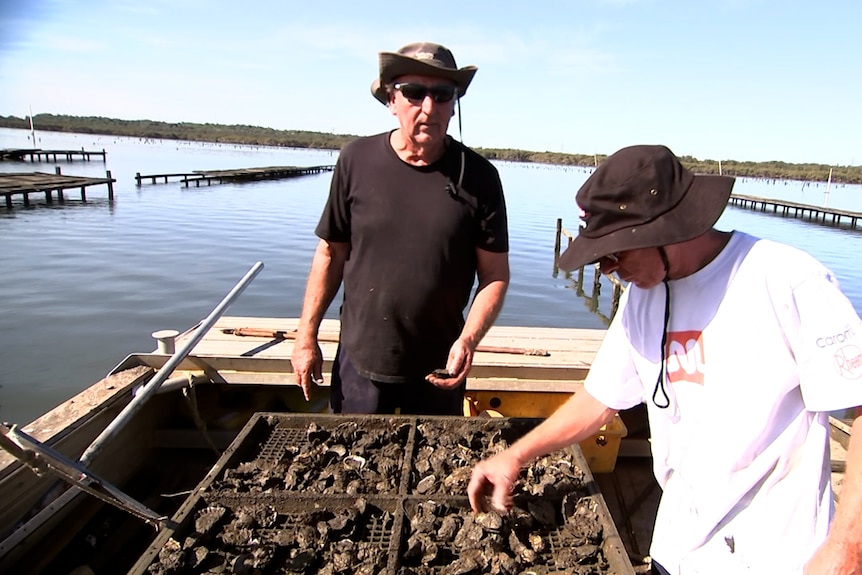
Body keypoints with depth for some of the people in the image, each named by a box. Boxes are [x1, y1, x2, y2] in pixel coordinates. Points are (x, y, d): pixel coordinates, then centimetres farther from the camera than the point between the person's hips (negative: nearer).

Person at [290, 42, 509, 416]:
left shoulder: (478, 177, -8)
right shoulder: (357, 160, -6)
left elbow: (495, 275, -5)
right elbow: (331, 253, 0)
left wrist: (468, 340, -19)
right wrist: (306, 336, 1)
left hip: (439, 370, 0)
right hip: (359, 360, 1)